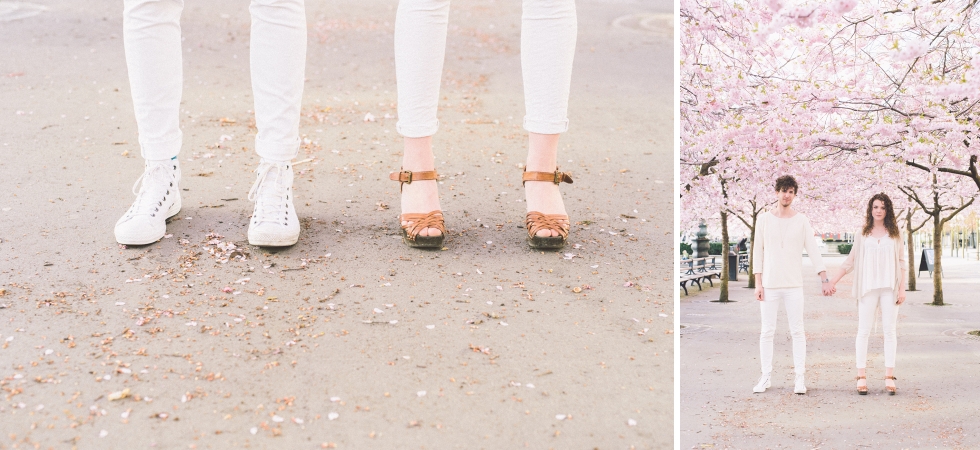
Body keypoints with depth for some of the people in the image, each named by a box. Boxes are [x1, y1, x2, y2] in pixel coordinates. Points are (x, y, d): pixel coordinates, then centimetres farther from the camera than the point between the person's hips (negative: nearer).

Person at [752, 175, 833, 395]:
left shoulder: (801, 221, 3)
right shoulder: (764, 219, 4)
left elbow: (813, 251, -1)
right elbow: (758, 252, 5)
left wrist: (824, 279, -9)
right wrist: (758, 283, -1)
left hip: (794, 285, 0)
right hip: (769, 285, 1)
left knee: (797, 331, -1)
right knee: (767, 331, 3)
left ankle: (800, 378, 3)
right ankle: (766, 376, 10)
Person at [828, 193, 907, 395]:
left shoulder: (895, 233, 7)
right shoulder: (862, 234, 7)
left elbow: (902, 262, 6)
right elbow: (851, 260, 11)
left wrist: (902, 288, -2)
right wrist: (834, 280, 6)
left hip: (889, 288, 0)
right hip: (868, 287, 0)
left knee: (889, 331, 1)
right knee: (863, 331, -1)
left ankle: (889, 377, 4)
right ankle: (861, 376, 1)